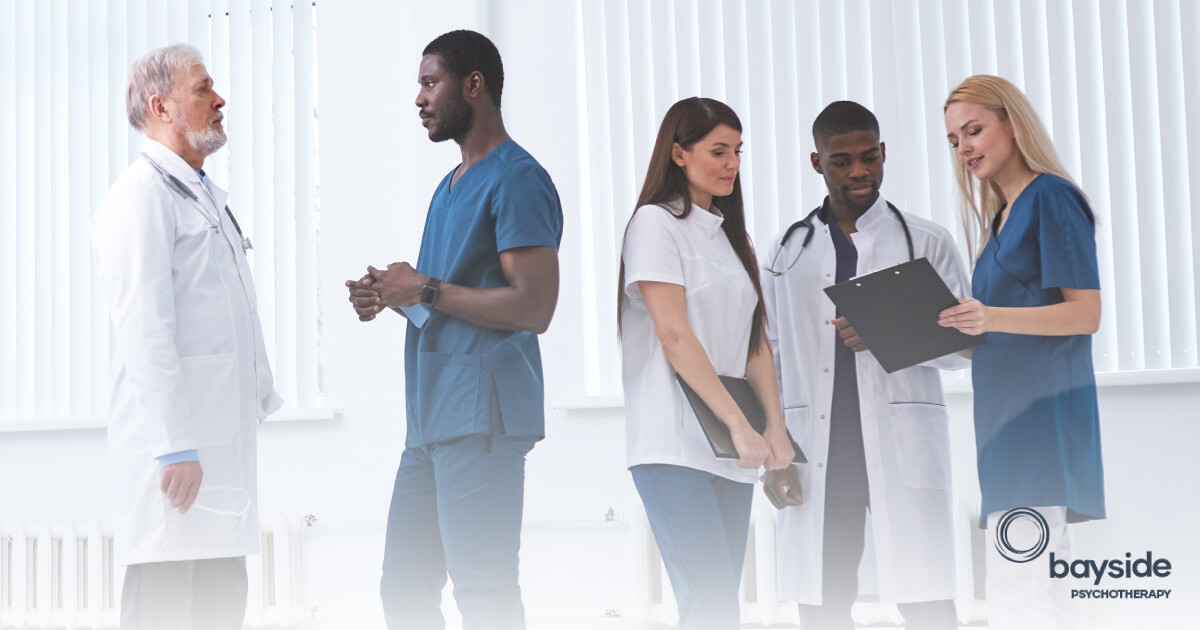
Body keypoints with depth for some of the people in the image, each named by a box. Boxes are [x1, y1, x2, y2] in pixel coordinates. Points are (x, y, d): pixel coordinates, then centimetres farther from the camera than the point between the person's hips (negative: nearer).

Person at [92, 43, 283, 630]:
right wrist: (175, 446, -23)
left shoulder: (207, 195, 20)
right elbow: (145, 333, -20)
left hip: (223, 433, 10)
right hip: (175, 443, -10)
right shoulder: (140, 197, -12)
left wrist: (262, 397, 23)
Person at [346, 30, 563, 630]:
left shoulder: (516, 179, -9)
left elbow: (533, 307, -18)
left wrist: (425, 290, -12)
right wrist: (389, 295, 6)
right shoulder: (451, 185, 22)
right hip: (430, 421, 10)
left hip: (480, 419, -10)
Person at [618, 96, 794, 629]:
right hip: (676, 445, -7)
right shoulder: (656, 223, -3)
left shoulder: (730, 234, 21)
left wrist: (775, 426, 1)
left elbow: (754, 339, 16)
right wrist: (739, 424, -17)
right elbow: (674, 335, -12)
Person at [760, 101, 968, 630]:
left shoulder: (927, 243, 8)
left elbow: (964, 347, 4)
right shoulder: (787, 252, 14)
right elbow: (767, 362, 13)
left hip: (903, 451, -2)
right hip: (817, 460, 2)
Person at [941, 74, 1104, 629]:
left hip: (1042, 410, -10)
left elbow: (1086, 313, -15)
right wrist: (955, 326, 9)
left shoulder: (1051, 198, -6)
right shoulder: (999, 216, 21)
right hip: (1007, 411, 10)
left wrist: (992, 318, -27)